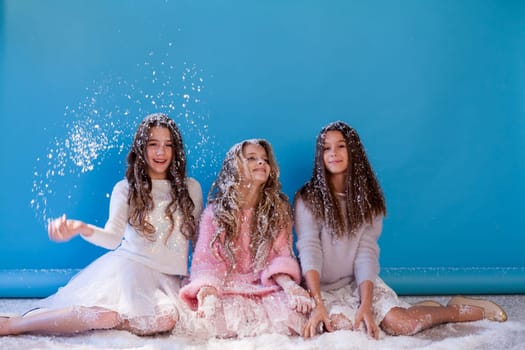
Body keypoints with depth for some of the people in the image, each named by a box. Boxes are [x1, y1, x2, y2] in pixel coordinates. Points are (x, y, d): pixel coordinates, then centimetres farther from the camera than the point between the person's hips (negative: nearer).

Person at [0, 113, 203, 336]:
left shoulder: (191, 189, 10)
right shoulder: (125, 189, 6)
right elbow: (113, 237, -6)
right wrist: (83, 229, -27)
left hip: (168, 278, 2)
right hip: (129, 265, -2)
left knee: (166, 320, -34)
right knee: (108, 315, -36)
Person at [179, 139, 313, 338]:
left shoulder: (279, 210, 7)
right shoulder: (215, 212, 3)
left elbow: (281, 257, -1)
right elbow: (206, 259, -5)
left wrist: (289, 285, -23)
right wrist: (208, 292, -26)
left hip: (267, 288, 2)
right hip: (227, 289, -2)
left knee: (293, 313, -30)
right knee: (217, 316, -36)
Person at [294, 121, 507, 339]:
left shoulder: (367, 197, 1)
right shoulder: (307, 198, -8)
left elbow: (366, 251, -9)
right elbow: (309, 250, -18)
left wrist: (365, 305, -22)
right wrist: (318, 303, -31)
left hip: (357, 281, 2)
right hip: (320, 286, -1)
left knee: (400, 323, -23)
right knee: (336, 322, -32)